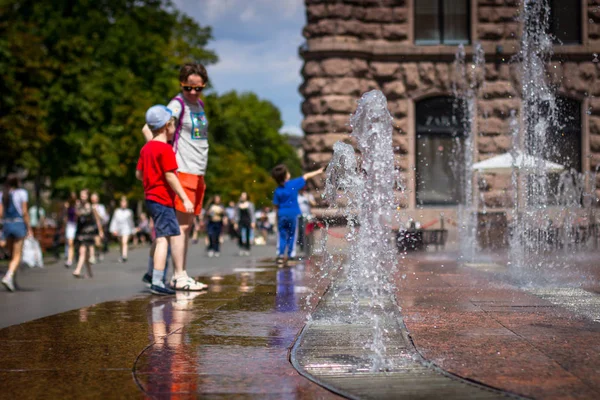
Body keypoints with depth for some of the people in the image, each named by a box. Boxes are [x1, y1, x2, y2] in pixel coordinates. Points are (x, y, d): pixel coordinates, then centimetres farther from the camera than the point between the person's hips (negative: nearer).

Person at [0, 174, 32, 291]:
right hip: (19, 224, -4)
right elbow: (25, 212, -6)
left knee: (12, 255, 16)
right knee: (17, 256, -4)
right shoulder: (22, 193, -3)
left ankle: (13, 281, 17)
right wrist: (29, 228, -1)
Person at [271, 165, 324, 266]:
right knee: (291, 235, 8)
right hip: (293, 215, -2)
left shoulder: (277, 190, -1)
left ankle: (280, 255, -5)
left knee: (282, 236, 7)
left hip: (282, 215, 2)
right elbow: (306, 176, 6)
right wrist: (318, 171, 17)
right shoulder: (293, 184, -6)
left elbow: (276, 206, 4)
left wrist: (277, 219, 13)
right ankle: (288, 255, 6)